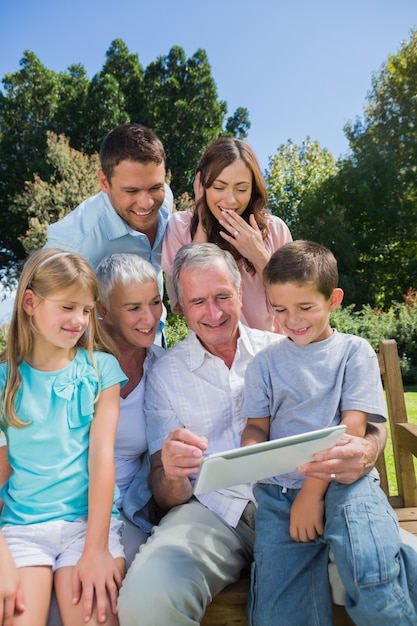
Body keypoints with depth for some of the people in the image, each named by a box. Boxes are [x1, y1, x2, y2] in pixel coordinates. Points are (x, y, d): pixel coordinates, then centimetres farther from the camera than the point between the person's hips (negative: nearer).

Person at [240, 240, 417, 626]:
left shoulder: (354, 351, 3)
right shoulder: (265, 363, 10)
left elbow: (353, 426, -6)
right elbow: (257, 426, 9)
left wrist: (313, 490, -12)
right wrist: (249, 454, -16)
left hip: (343, 479, -2)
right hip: (279, 489, 3)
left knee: (370, 576, -30)